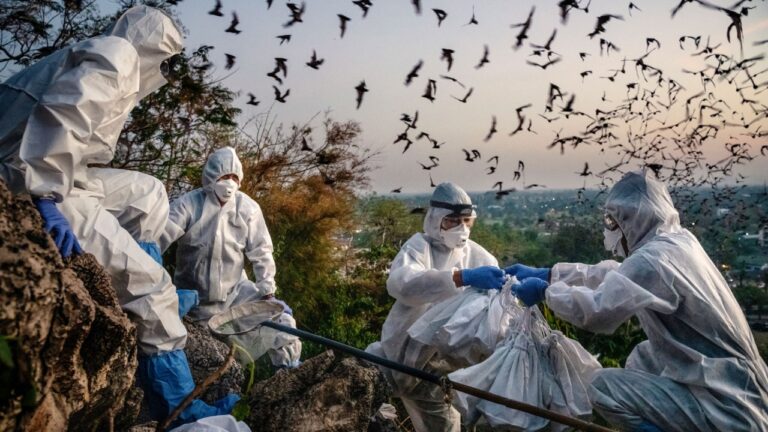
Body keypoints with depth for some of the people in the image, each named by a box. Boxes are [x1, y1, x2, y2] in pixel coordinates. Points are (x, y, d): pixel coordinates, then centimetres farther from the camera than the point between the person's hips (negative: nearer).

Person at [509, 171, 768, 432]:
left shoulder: (654, 258, -23)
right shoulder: (677, 240, 6)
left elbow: (596, 311, -27)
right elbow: (614, 275, 13)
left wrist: (546, 292, -10)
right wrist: (545, 273, 13)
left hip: (731, 409, -9)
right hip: (740, 388, 9)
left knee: (603, 387, -12)